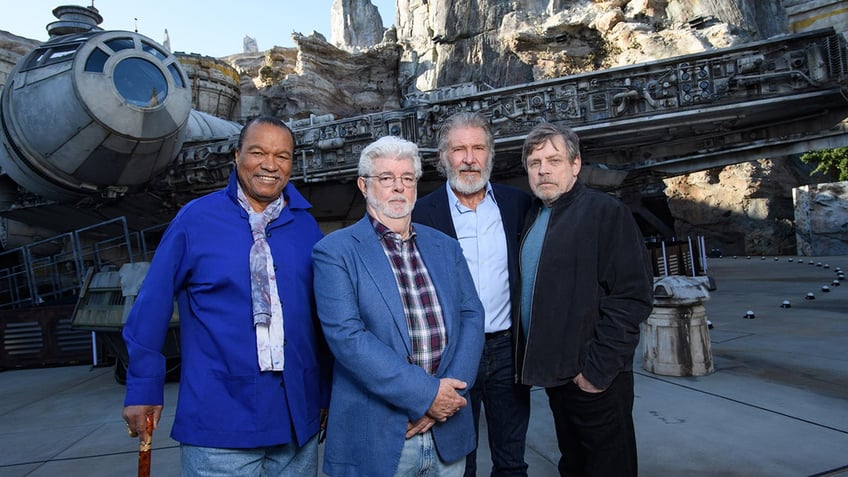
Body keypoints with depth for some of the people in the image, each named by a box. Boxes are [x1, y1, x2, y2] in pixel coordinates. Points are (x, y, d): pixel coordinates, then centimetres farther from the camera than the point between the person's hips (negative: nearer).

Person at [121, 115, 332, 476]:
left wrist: (328, 394, 10)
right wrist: (144, 389, 0)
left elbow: (323, 315, 7)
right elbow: (152, 307, -2)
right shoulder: (195, 218, -4)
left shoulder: (306, 226, 4)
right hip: (219, 419, -3)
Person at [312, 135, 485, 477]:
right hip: (375, 436, -4)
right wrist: (426, 394, -18)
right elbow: (345, 336, -16)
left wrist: (449, 396, -10)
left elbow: (471, 316, 4)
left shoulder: (446, 247, 8)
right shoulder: (335, 251, -7)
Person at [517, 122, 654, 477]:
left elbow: (632, 298, -17)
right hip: (555, 371, 7)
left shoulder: (606, 211, -12)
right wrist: (533, 360, 9)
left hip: (594, 378, -7)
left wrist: (598, 368, -19)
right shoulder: (534, 216, 11)